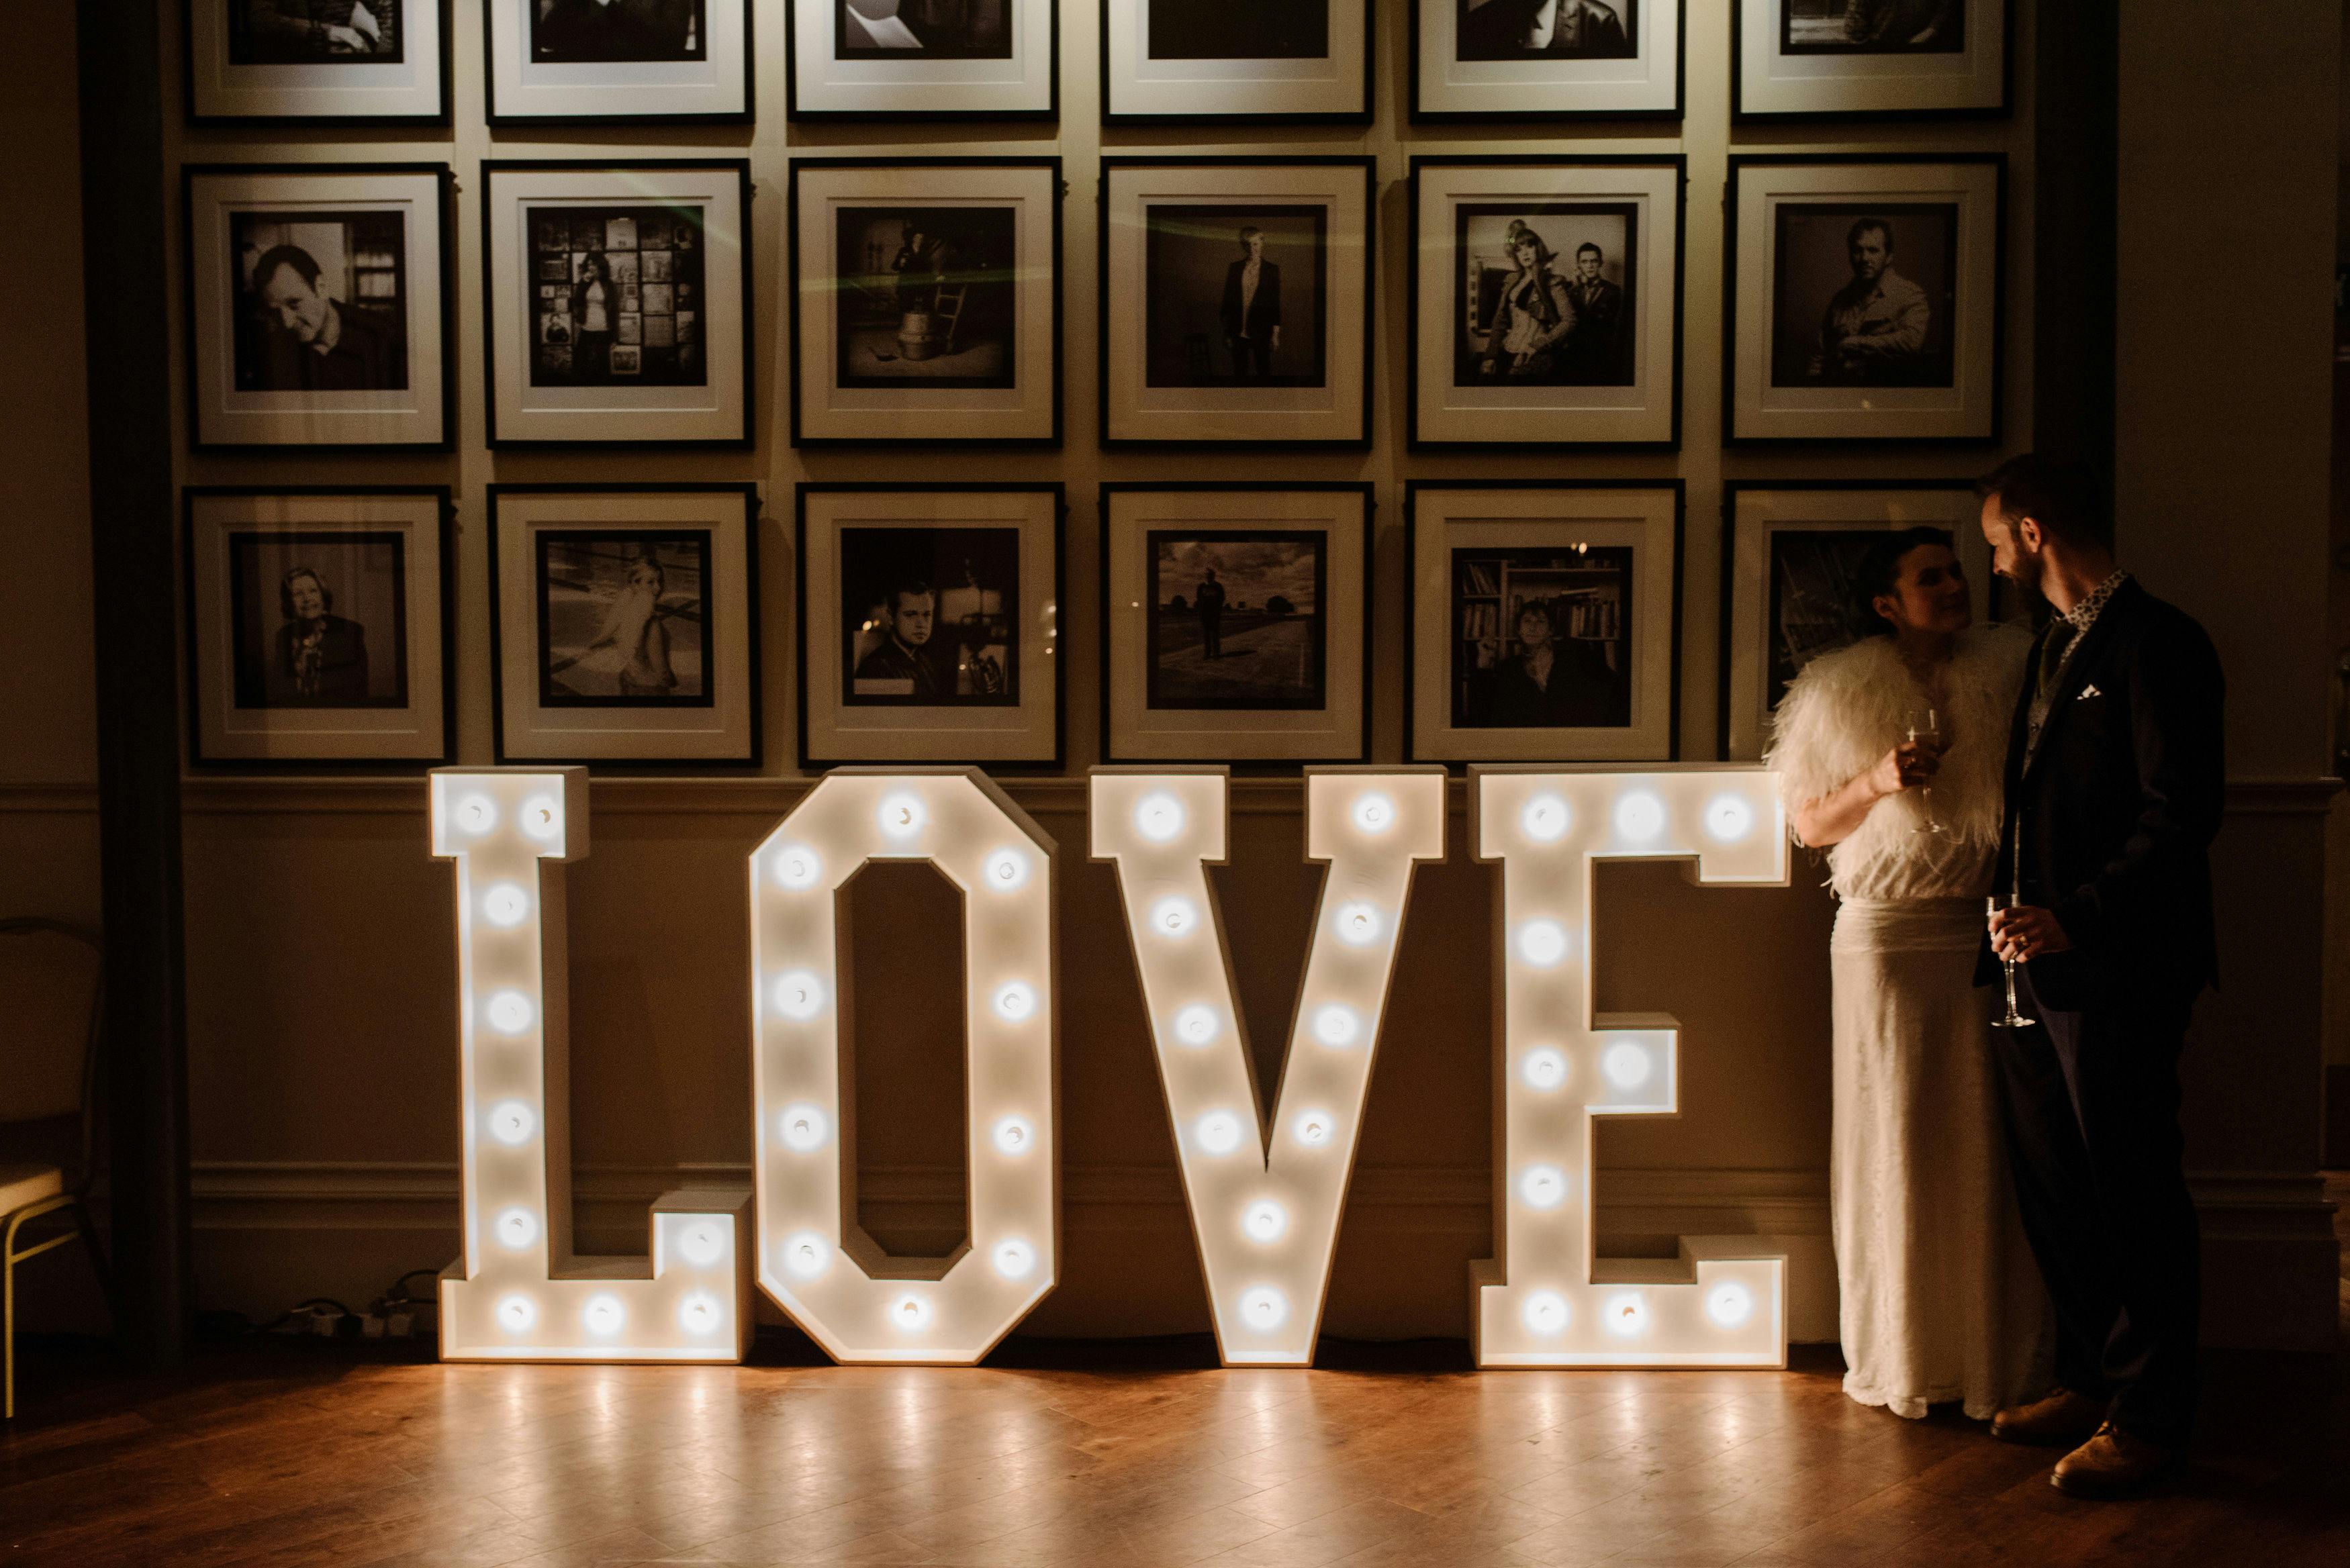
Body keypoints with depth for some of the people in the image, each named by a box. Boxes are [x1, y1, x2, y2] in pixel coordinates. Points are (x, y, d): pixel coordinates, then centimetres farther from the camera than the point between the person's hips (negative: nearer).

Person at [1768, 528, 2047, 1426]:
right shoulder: (1838, 695, 2)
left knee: (1993, 1147, 1)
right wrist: (1877, 782, -12)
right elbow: (1808, 824, 5)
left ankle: (1999, 1361, 11)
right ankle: (1898, 1362, 13)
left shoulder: (2009, 675, 6)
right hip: (1885, 937, -2)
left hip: (1991, 935, 2)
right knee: (1894, 1145, 1)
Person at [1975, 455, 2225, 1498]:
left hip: (2117, 970, -9)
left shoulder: (2159, 644, -10)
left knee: (2132, 1189, -2)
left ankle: (2148, 1415, 8)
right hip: (2037, 958, 9)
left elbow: (2182, 815, -17)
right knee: (2050, 1182, 14)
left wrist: (2076, 917, -22)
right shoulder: (2052, 650, 20)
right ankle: (2092, 1378, 26)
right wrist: (2017, 924, 14)